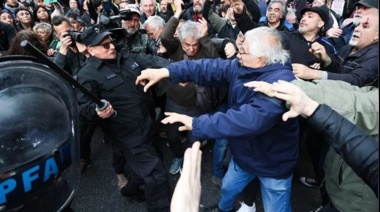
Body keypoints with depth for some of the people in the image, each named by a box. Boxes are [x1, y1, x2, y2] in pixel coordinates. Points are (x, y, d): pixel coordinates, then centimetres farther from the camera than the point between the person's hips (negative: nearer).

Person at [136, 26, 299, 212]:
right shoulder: (242, 67, -9)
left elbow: (250, 119, -46)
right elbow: (212, 68, -13)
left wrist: (197, 124, -44)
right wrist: (166, 71, -22)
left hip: (273, 163, -7)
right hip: (244, 154, 7)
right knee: (228, 188, 30)